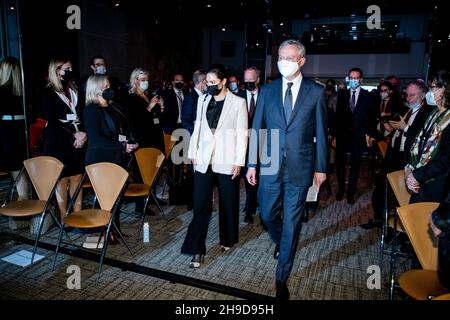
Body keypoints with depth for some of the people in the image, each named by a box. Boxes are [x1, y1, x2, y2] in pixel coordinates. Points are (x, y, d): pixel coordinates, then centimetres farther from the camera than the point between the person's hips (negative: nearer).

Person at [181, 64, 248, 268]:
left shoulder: (238, 103, -4)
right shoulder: (203, 100, 9)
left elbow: (242, 134, -5)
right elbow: (198, 128, 12)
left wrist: (239, 161, -8)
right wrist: (193, 154, 7)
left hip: (227, 161, -2)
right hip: (204, 161, 3)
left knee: (228, 203, 13)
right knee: (201, 205, -2)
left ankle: (228, 239, 34)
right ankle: (197, 250, 5)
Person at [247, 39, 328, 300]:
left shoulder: (316, 92, -1)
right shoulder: (267, 91, 4)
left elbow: (321, 133, 1)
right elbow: (257, 130, 4)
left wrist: (321, 167, 1)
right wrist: (252, 164, 1)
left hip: (300, 168, -2)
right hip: (271, 166, 2)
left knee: (292, 224, 6)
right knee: (268, 216, 15)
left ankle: (282, 279, 23)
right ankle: (281, 243, 50)